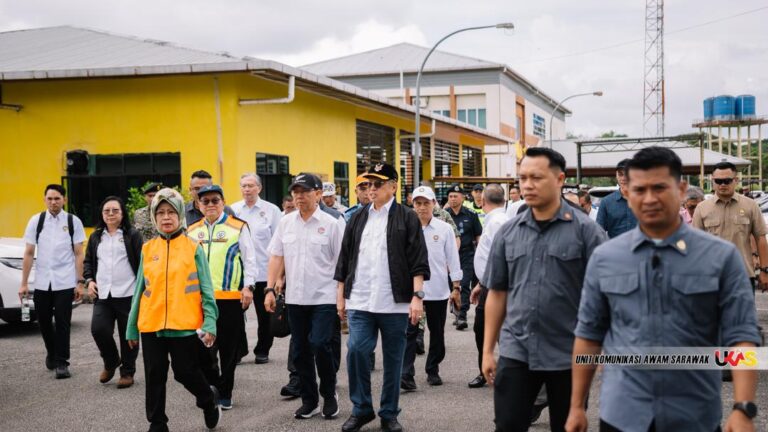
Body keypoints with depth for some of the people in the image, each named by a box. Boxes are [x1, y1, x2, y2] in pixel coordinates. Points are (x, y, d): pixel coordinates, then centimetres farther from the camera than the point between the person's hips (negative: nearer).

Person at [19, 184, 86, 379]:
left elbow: (78, 254, 1)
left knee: (62, 323, -4)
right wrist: (24, 283, 3)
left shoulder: (73, 222, 0)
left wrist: (80, 282, -4)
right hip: (41, 282, 2)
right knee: (44, 321, 12)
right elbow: (29, 253, 5)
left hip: (65, 282, -2)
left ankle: (62, 362, 5)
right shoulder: (36, 221, 4)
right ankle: (51, 352, 36)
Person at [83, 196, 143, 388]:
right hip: (102, 295, 3)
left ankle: (127, 372, 17)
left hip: (127, 294, -3)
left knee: (128, 335, 2)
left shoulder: (132, 235, 1)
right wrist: (89, 280, 4)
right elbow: (88, 261, 21)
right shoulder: (96, 237, 15)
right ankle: (111, 362, 17)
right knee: (98, 329, -10)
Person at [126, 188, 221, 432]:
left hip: (184, 325, -3)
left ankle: (209, 400, 33)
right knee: (155, 377, 7)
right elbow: (140, 290, 11)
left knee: (186, 373, 4)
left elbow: (206, 289, -2)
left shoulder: (193, 248, -1)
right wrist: (131, 327, 10)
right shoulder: (147, 249, 7)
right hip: (151, 326, 3)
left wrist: (210, 323, -12)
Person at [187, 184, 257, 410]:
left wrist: (248, 286, -9)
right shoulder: (192, 231, 12)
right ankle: (213, 384, 24)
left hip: (230, 297, -3)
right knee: (201, 346, 4)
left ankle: (225, 393, 16)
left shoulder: (238, 227, 0)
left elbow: (250, 260, 0)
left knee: (229, 347, 3)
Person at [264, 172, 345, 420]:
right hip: (295, 298, 4)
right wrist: (270, 289, 3)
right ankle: (310, 400, 22)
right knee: (300, 351, 9)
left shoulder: (331, 224, -3)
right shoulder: (286, 223, 8)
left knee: (320, 345, -13)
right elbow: (276, 258, 10)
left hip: (324, 297, -4)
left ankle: (329, 395, 10)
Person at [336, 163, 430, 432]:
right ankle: (361, 409, 9)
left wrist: (417, 296, -14)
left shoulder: (407, 218, -1)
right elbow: (344, 261, 15)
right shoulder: (358, 220, 12)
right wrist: (341, 296, 12)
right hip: (360, 301, 3)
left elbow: (418, 261, -6)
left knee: (393, 359, 6)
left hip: (395, 303, -3)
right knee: (356, 351, -8)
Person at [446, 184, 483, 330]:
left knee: (465, 285, -8)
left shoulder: (470, 215, 1)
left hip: (467, 254, -2)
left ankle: (462, 316, -11)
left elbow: (478, 235, 6)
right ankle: (457, 312, 23)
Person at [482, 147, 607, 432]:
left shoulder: (586, 230, -6)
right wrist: (488, 350, 8)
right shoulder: (508, 233, 5)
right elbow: (497, 293, 10)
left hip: (569, 354, -2)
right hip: (515, 352, 2)